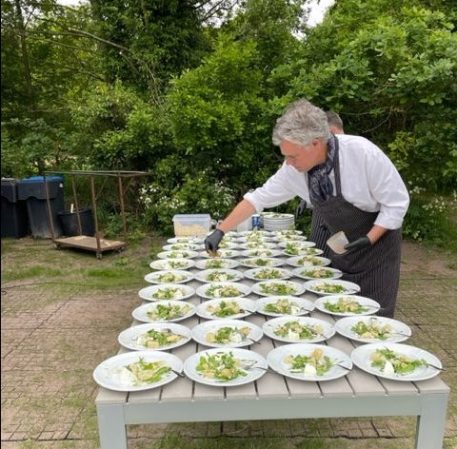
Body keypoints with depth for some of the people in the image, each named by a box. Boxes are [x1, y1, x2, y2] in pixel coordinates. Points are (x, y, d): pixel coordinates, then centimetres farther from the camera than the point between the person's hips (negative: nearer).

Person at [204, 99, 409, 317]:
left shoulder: (363, 153, -30)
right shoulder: (294, 168, -17)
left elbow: (396, 202, -19)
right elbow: (259, 198, -8)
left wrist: (369, 240, -25)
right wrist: (220, 232, -10)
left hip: (377, 238, -3)